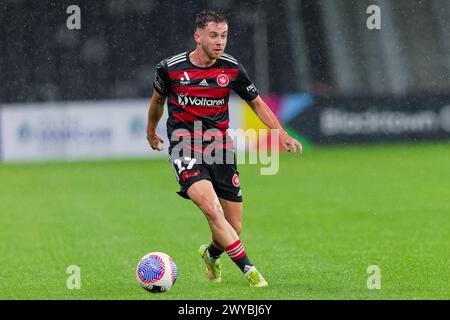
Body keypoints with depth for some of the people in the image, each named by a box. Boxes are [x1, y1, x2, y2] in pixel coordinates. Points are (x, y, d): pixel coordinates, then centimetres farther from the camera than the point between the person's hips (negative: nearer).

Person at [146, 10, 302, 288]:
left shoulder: (232, 69, -2)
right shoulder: (170, 68, -6)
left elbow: (257, 103, 12)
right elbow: (158, 100, 15)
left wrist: (283, 135, 1)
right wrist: (151, 131, 30)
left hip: (220, 150, 3)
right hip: (185, 149, -3)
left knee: (234, 229, 4)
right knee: (212, 208, -27)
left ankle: (212, 254, 38)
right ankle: (248, 269, -21)